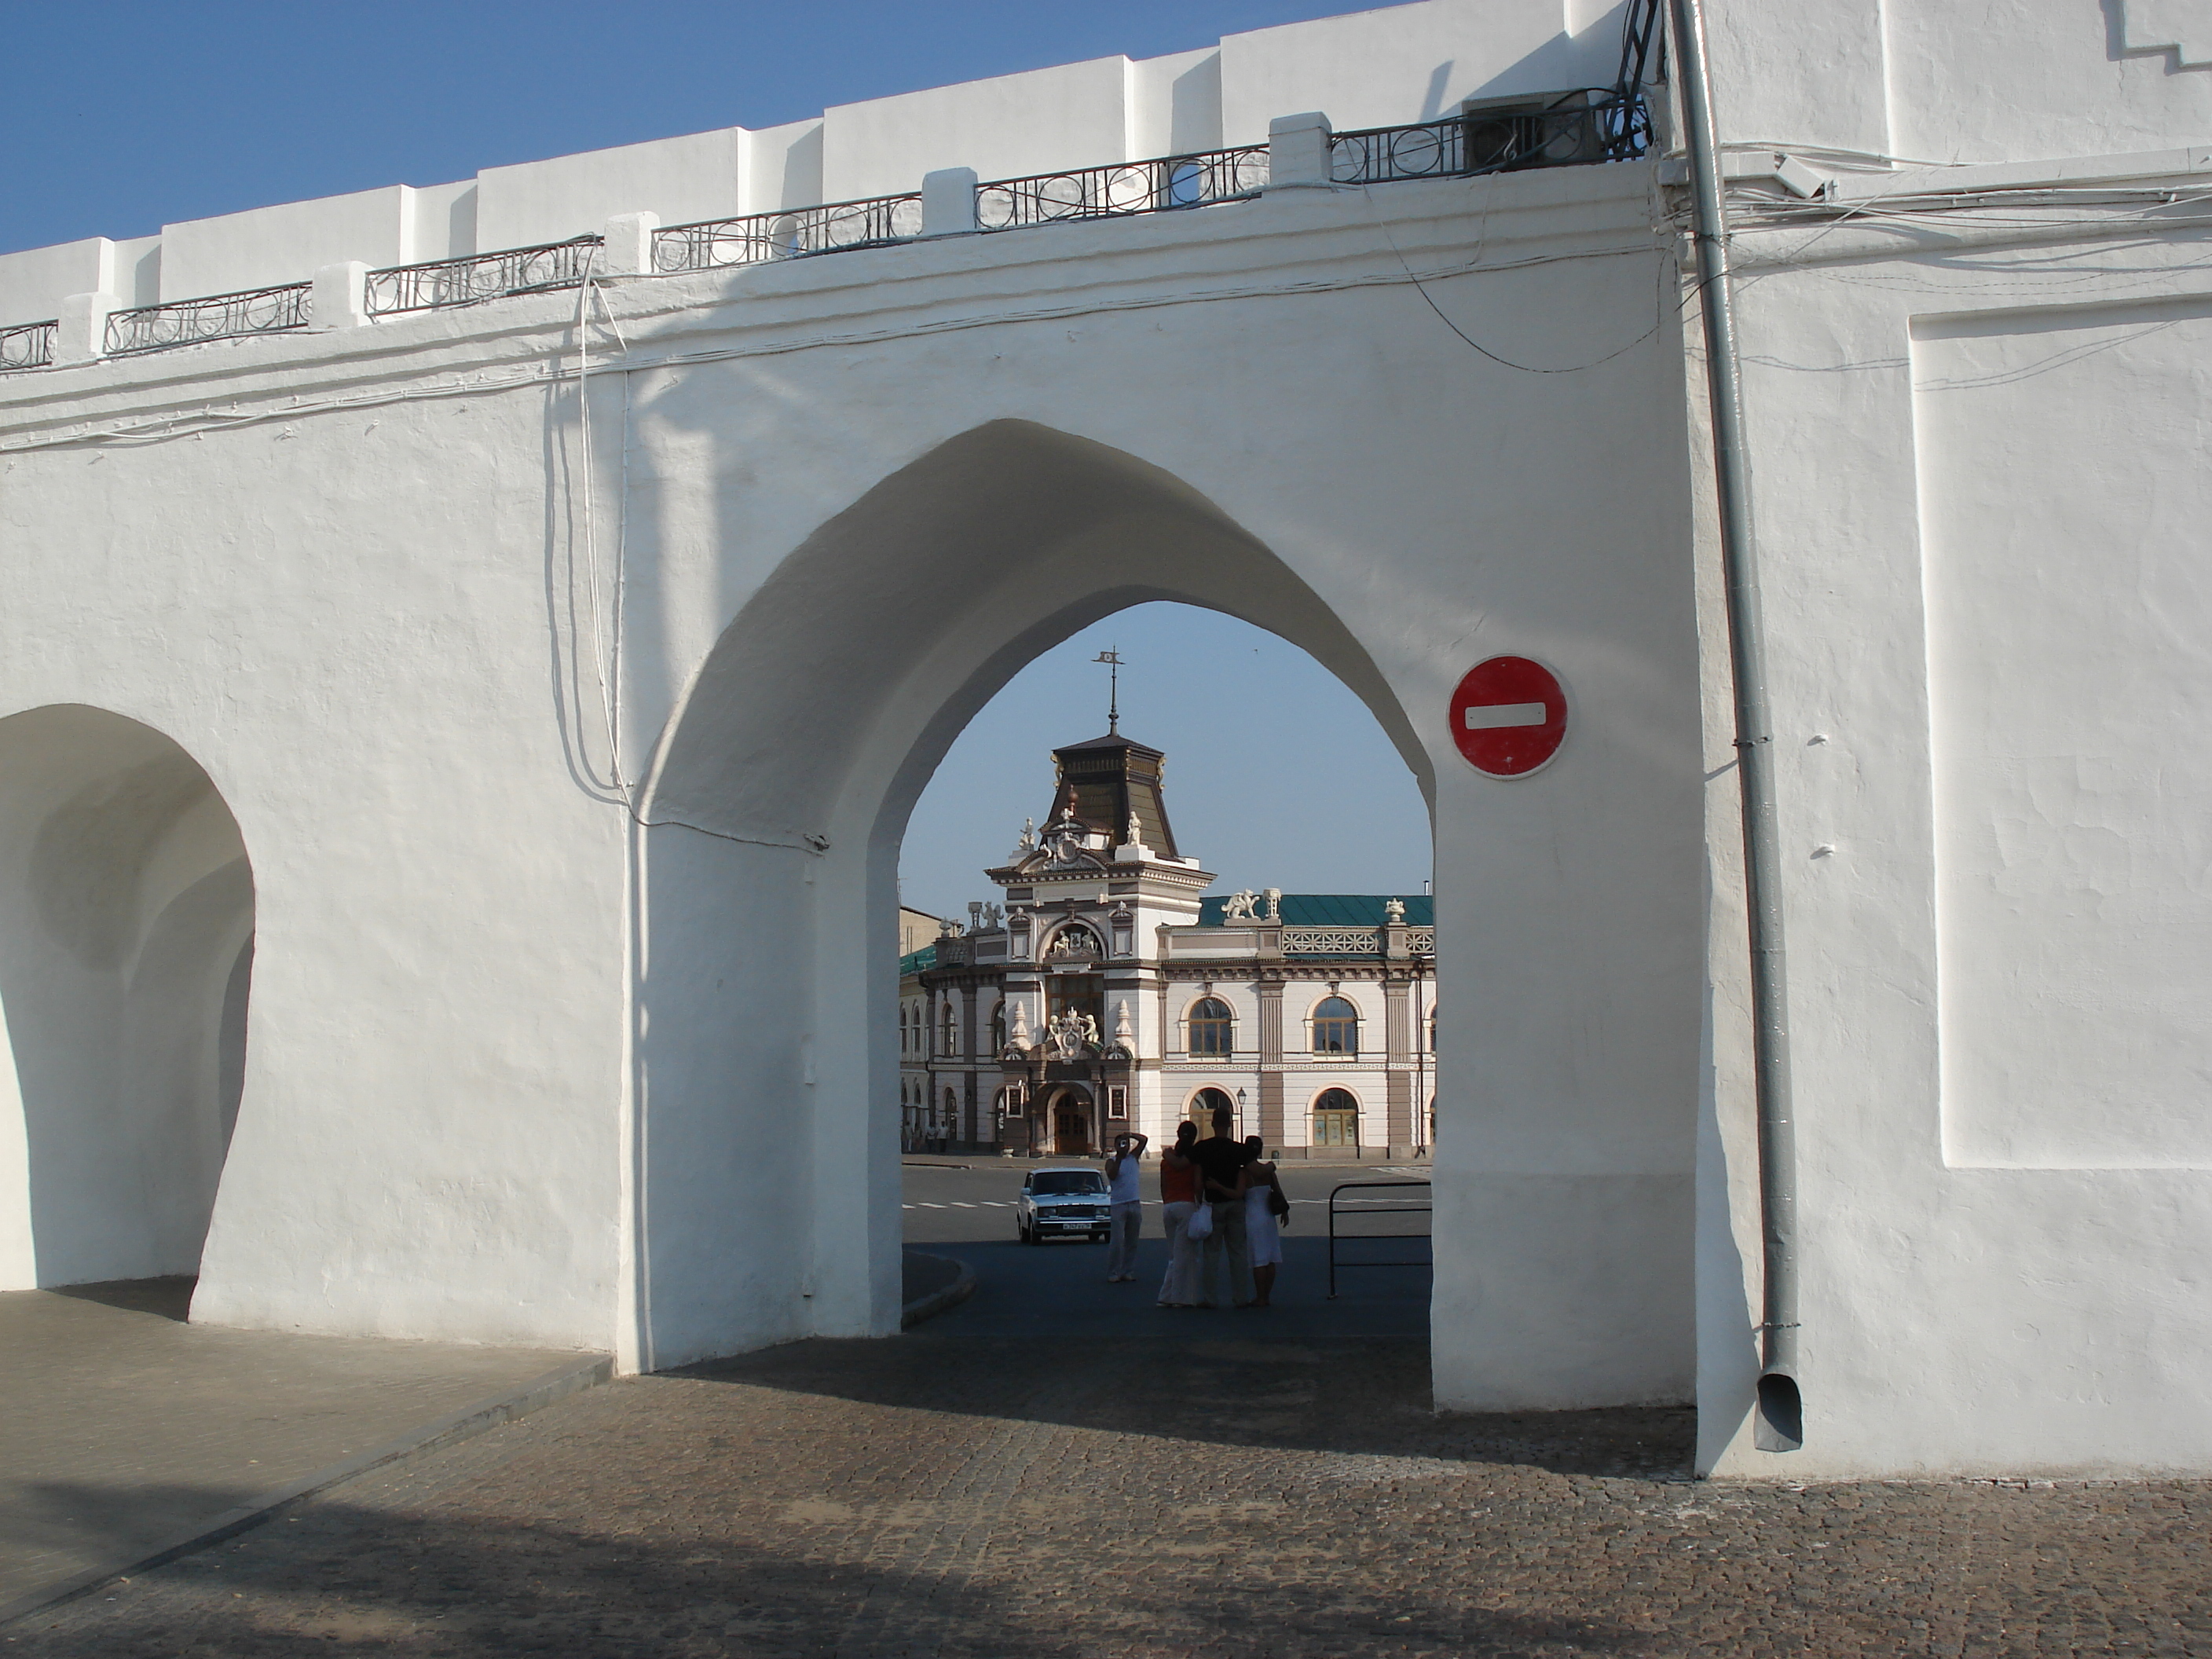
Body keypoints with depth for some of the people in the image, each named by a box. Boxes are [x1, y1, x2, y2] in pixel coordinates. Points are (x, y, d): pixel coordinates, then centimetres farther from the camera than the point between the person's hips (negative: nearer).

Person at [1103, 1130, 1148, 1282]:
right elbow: (1111, 1175, -18)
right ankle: (1113, 1273, -8)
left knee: (1132, 1241, 6)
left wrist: (1130, 1136, 1)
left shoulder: (1133, 1157, 13)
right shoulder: (1111, 1162, 1)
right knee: (1117, 1241, -10)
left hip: (1135, 1204, 5)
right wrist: (1119, 1159, -21)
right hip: (1118, 1205, -5)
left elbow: (1144, 1140, 12)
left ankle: (1128, 1272, 11)